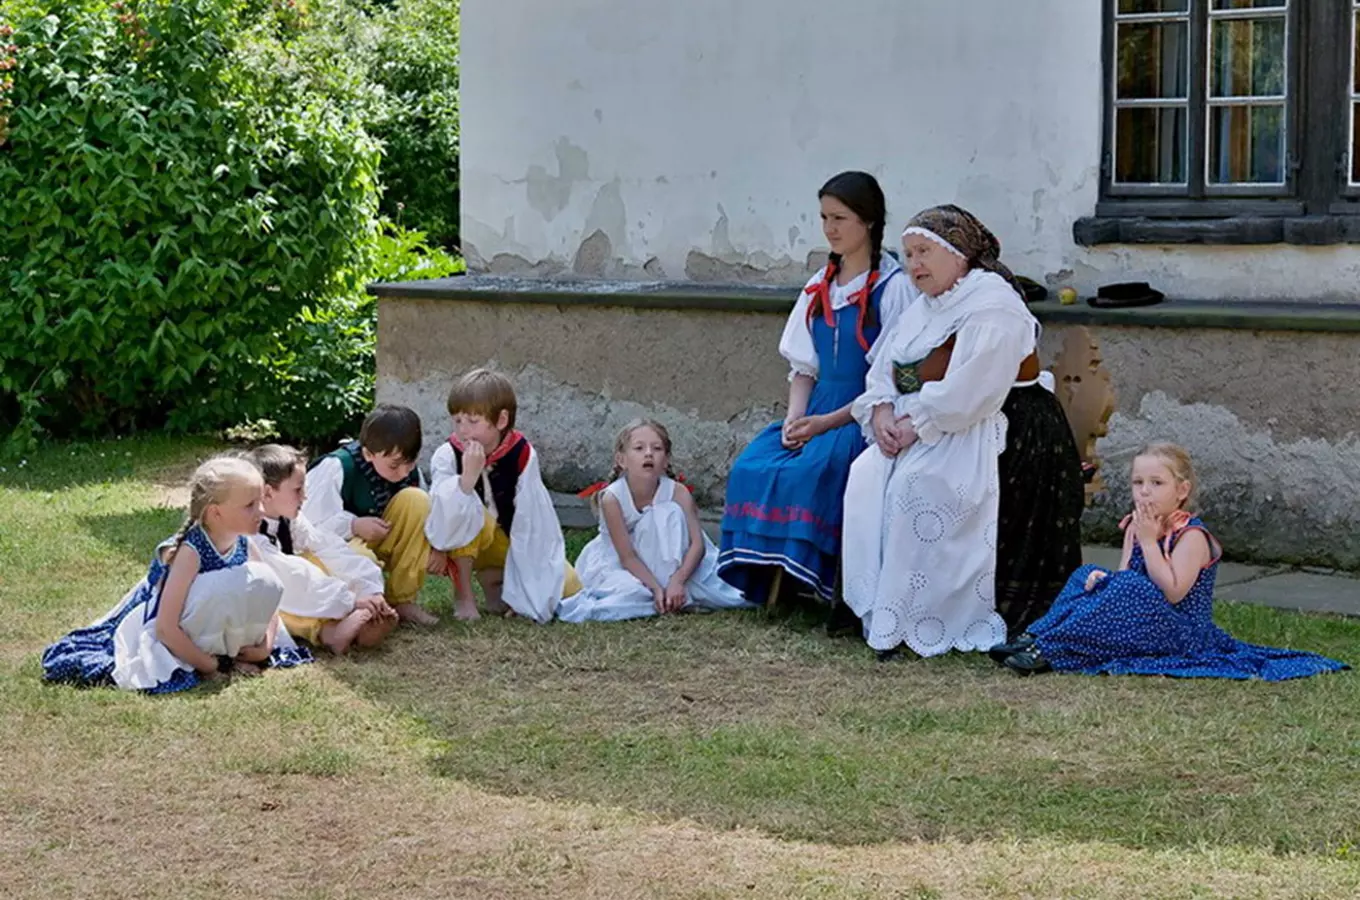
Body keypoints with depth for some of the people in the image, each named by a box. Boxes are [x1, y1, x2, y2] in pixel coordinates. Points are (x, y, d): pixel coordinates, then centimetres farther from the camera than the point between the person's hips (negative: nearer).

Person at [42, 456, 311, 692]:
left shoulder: (244, 547, -5)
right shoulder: (190, 552, -26)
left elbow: (267, 596, 5)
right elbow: (165, 628, -29)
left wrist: (265, 646, -11)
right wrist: (208, 665, -25)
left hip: (219, 635, 7)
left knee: (264, 580, -15)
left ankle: (232, 654, -4)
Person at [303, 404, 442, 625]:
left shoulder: (407, 469, -7)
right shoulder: (337, 468, -25)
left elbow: (425, 512, 0)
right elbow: (308, 522, -26)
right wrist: (354, 525, -35)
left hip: (376, 543, 6)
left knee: (416, 500, -19)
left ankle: (402, 599, -13)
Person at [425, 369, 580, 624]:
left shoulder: (522, 454, -17)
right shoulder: (447, 456, -22)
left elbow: (533, 519, -16)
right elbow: (442, 526, -34)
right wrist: (468, 477, -47)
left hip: (509, 545, 2)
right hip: (460, 548, -2)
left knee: (568, 586, -14)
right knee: (468, 512, -35)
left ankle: (493, 579, 9)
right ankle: (463, 593, -16)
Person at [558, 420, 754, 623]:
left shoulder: (678, 493, -19)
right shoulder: (612, 498, -25)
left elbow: (697, 543, -24)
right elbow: (627, 557, -25)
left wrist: (677, 580, -40)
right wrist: (656, 588, -35)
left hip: (661, 562, 3)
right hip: (617, 565, -3)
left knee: (669, 513, -25)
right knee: (629, 590, -37)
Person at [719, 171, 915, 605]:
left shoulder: (892, 288, -7)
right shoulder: (819, 287, 14)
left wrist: (826, 422, -17)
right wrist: (794, 418, -4)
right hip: (817, 411, 7)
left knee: (810, 471, -32)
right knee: (752, 467, -17)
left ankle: (795, 579, -20)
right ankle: (765, 582, -14)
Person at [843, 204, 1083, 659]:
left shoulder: (992, 306, -13)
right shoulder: (923, 309, 16)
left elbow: (969, 391, -24)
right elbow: (884, 370, 13)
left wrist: (916, 424, -21)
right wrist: (881, 412, -7)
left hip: (993, 438, -9)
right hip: (925, 433, 9)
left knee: (917, 484, -29)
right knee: (866, 477, -14)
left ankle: (912, 620, -21)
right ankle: (875, 608, -13)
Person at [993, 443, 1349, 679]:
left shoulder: (1192, 535, -13)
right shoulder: (1135, 527, 10)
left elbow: (1172, 592, -23)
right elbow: (1123, 575, 8)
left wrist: (1149, 541, -21)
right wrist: (1103, 579, -15)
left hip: (1185, 634, -8)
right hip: (1145, 625, 8)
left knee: (1131, 589, -32)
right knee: (1087, 576, -2)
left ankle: (1048, 649, -37)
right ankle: (1036, 636, -23)